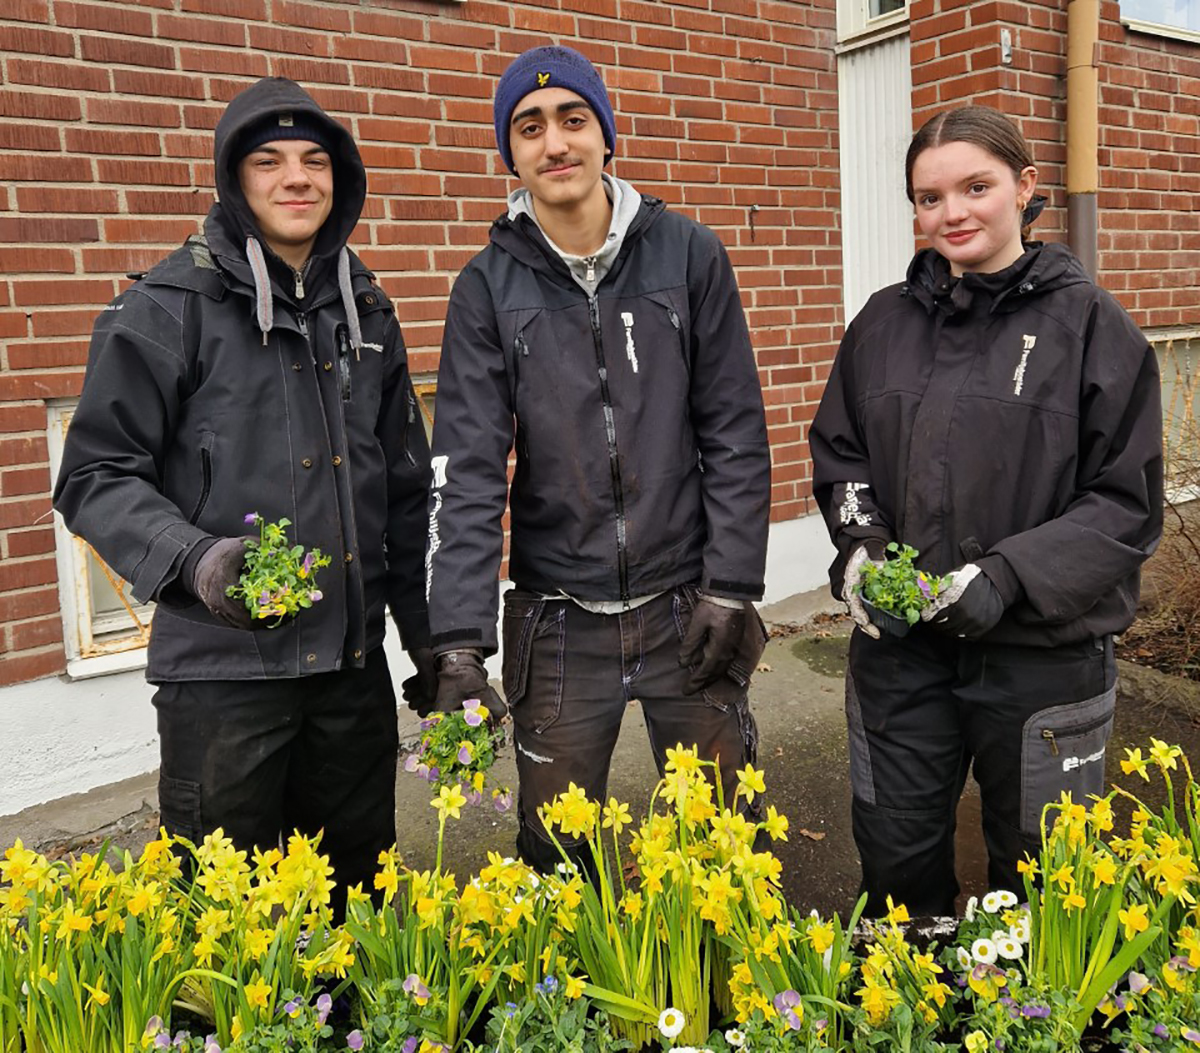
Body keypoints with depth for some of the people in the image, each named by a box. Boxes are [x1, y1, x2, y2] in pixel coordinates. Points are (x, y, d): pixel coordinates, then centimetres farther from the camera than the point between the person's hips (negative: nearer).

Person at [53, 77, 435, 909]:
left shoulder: (364, 308, 11)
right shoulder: (171, 308, -5)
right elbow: (97, 478, -7)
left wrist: (427, 636, 15)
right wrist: (193, 559, -25)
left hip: (353, 662, 5)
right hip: (223, 669, -5)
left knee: (362, 894, 17)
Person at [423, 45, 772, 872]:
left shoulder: (689, 256, -1)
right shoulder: (490, 286, -1)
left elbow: (736, 434, 0)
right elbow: (468, 470, -8)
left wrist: (731, 586, -6)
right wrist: (459, 643, -15)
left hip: (687, 607, 0)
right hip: (558, 624, 0)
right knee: (556, 853, 13)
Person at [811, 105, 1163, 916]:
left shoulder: (1089, 323, -7)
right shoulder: (886, 322, 4)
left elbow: (1129, 503, -7)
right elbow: (838, 450, 13)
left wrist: (1011, 575, -19)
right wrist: (859, 542, -5)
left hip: (1044, 655, -2)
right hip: (898, 646, 3)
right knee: (895, 861, 16)